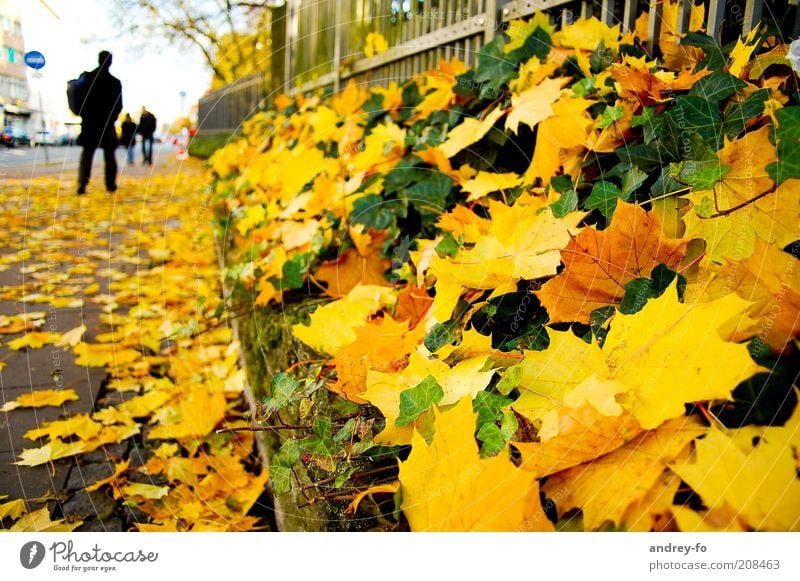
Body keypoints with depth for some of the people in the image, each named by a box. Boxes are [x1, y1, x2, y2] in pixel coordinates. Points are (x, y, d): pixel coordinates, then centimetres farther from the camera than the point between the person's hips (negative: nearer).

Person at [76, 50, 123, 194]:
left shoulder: (87, 77, -1)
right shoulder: (115, 82, -8)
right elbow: (119, 106, -3)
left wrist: (85, 116, 16)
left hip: (89, 123, 2)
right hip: (107, 124, -2)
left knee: (87, 154, 6)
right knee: (109, 155, 10)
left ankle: (82, 183, -9)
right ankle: (111, 184, 13)